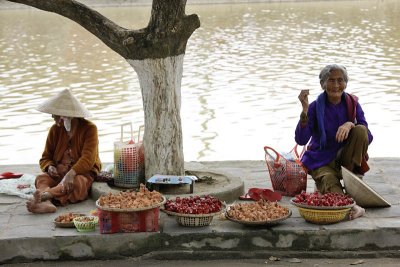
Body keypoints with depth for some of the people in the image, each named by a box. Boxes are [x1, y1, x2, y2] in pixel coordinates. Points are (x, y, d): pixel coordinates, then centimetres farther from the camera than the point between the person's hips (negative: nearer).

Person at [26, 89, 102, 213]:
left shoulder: (89, 128, -8)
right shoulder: (55, 130, 6)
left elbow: (88, 159, -20)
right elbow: (45, 158, 10)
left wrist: (71, 173, -39)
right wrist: (50, 168, -17)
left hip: (83, 172, -4)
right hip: (58, 173, 4)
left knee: (76, 182, -38)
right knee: (41, 178, -27)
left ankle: (45, 195, -60)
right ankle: (47, 202, -58)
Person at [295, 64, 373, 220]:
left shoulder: (352, 104, -2)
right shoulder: (316, 107, -9)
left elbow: (368, 138, -8)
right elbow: (301, 140, -19)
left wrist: (350, 124, -27)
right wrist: (305, 111, -30)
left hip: (345, 159, 3)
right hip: (322, 161, -3)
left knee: (361, 130, -22)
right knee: (329, 181, -35)